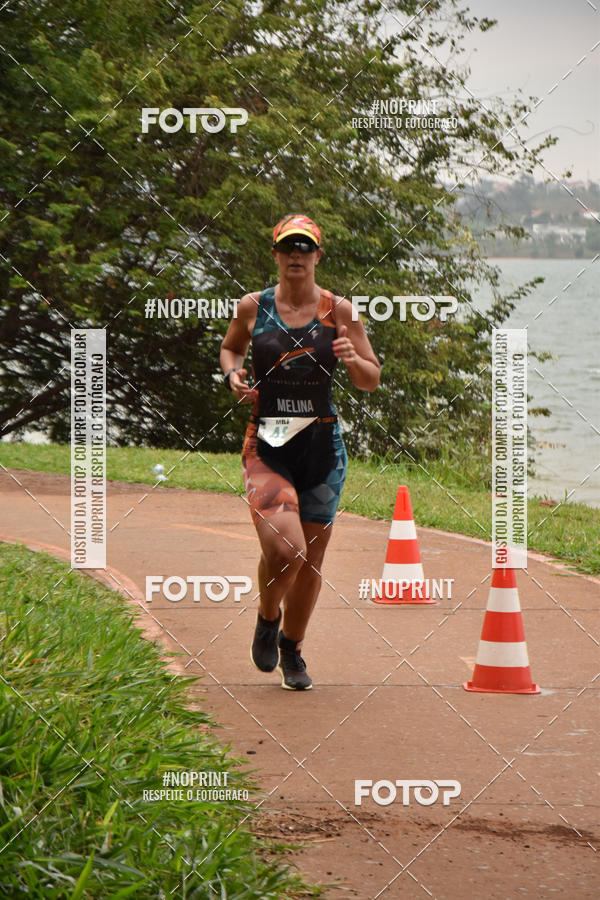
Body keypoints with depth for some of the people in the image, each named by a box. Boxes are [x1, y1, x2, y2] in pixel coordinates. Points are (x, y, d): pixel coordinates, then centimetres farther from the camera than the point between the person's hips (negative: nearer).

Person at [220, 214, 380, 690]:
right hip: (266, 446, -2)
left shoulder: (339, 311, 1)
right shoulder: (253, 307, 1)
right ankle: (267, 618, 12)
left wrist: (353, 359, -17)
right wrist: (233, 373, -1)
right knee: (284, 549, -21)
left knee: (311, 559, 9)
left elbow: (371, 381, 5)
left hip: (322, 445, 2)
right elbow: (230, 347, 21)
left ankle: (292, 649, 32)